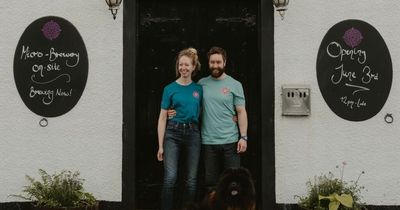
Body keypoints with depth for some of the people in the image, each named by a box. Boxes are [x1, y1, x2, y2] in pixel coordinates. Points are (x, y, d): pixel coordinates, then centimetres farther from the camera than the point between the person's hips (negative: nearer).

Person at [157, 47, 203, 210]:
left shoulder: (199, 89, 8)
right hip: (173, 134, -2)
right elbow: (162, 118, 1)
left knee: (191, 180, 5)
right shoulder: (170, 89, 1)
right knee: (170, 178, -12)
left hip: (193, 134, 2)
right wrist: (160, 146, -3)